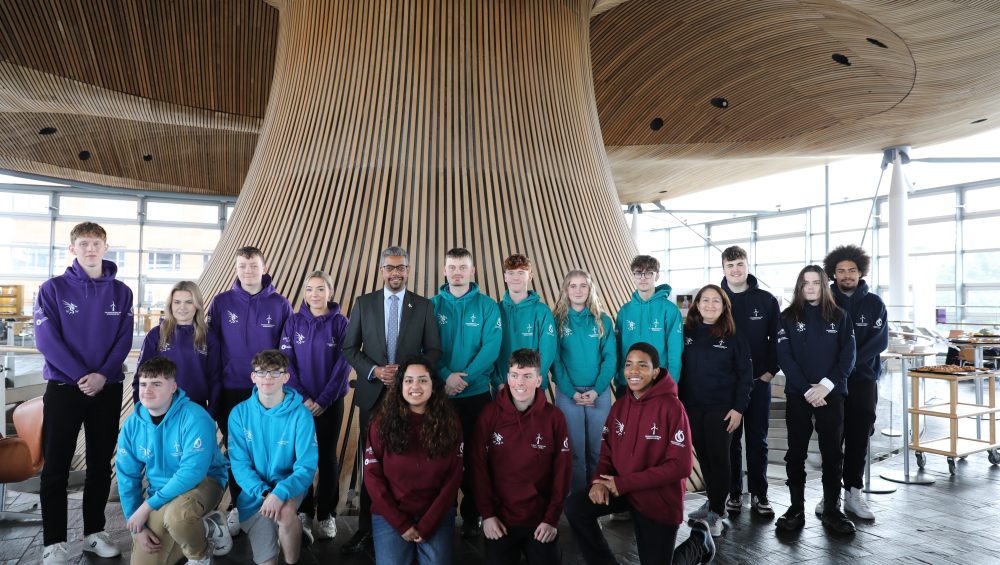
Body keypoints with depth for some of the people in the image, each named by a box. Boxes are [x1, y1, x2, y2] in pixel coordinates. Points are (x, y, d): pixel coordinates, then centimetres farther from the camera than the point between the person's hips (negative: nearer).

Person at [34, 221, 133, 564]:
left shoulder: (121, 292, 5)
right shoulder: (53, 289, -2)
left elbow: (124, 341, 0)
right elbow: (46, 340, -10)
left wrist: (102, 375, -14)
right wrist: (81, 376, -17)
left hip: (108, 390, 2)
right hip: (63, 388, -2)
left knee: (101, 465, 10)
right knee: (56, 468, 2)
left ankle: (95, 533, 22)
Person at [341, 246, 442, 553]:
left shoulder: (424, 305, 3)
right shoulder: (364, 303, 4)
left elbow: (433, 350, 2)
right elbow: (350, 348, 4)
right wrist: (374, 371, -11)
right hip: (373, 393, 1)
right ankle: (366, 527, 19)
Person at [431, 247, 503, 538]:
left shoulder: (487, 306, 0)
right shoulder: (433, 305, 3)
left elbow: (491, 348, -9)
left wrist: (465, 377, -18)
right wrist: (446, 376, -18)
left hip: (477, 393, -1)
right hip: (440, 393, 1)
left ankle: (471, 516, 21)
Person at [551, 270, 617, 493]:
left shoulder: (603, 320, 4)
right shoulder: (557, 321, 0)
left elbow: (610, 358, -1)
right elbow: (555, 360, -3)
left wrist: (597, 390, -12)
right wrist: (572, 392, -12)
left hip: (599, 393, 1)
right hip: (568, 393, -1)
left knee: (597, 447, 8)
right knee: (575, 448, 4)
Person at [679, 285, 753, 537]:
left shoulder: (733, 337, -3)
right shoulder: (686, 333, 3)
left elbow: (745, 375, -3)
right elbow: (676, 368, 6)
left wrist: (739, 408, -9)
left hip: (721, 409, -3)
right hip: (692, 407, 3)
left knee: (718, 457, 1)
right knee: (703, 456, 12)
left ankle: (716, 512, 10)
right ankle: (713, 501, 28)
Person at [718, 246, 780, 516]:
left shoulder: (767, 300, 1)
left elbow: (777, 339, 5)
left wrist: (770, 371, -4)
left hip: (758, 382, 0)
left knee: (758, 440, 8)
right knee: (730, 439, 7)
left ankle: (759, 494, 18)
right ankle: (734, 492, 19)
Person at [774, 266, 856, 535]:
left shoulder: (839, 316, 6)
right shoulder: (788, 316, 3)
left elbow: (848, 356, -1)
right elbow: (784, 356, -4)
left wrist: (826, 385, -13)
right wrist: (807, 389, -12)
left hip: (831, 394, 1)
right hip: (797, 394, -1)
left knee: (832, 452, 5)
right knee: (796, 452, 3)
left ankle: (832, 509, 16)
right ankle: (796, 508, 11)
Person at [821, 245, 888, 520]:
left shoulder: (874, 303, 5)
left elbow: (880, 341, -4)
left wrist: (851, 361, -15)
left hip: (863, 379, 1)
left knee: (859, 436, 5)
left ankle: (853, 492, 14)